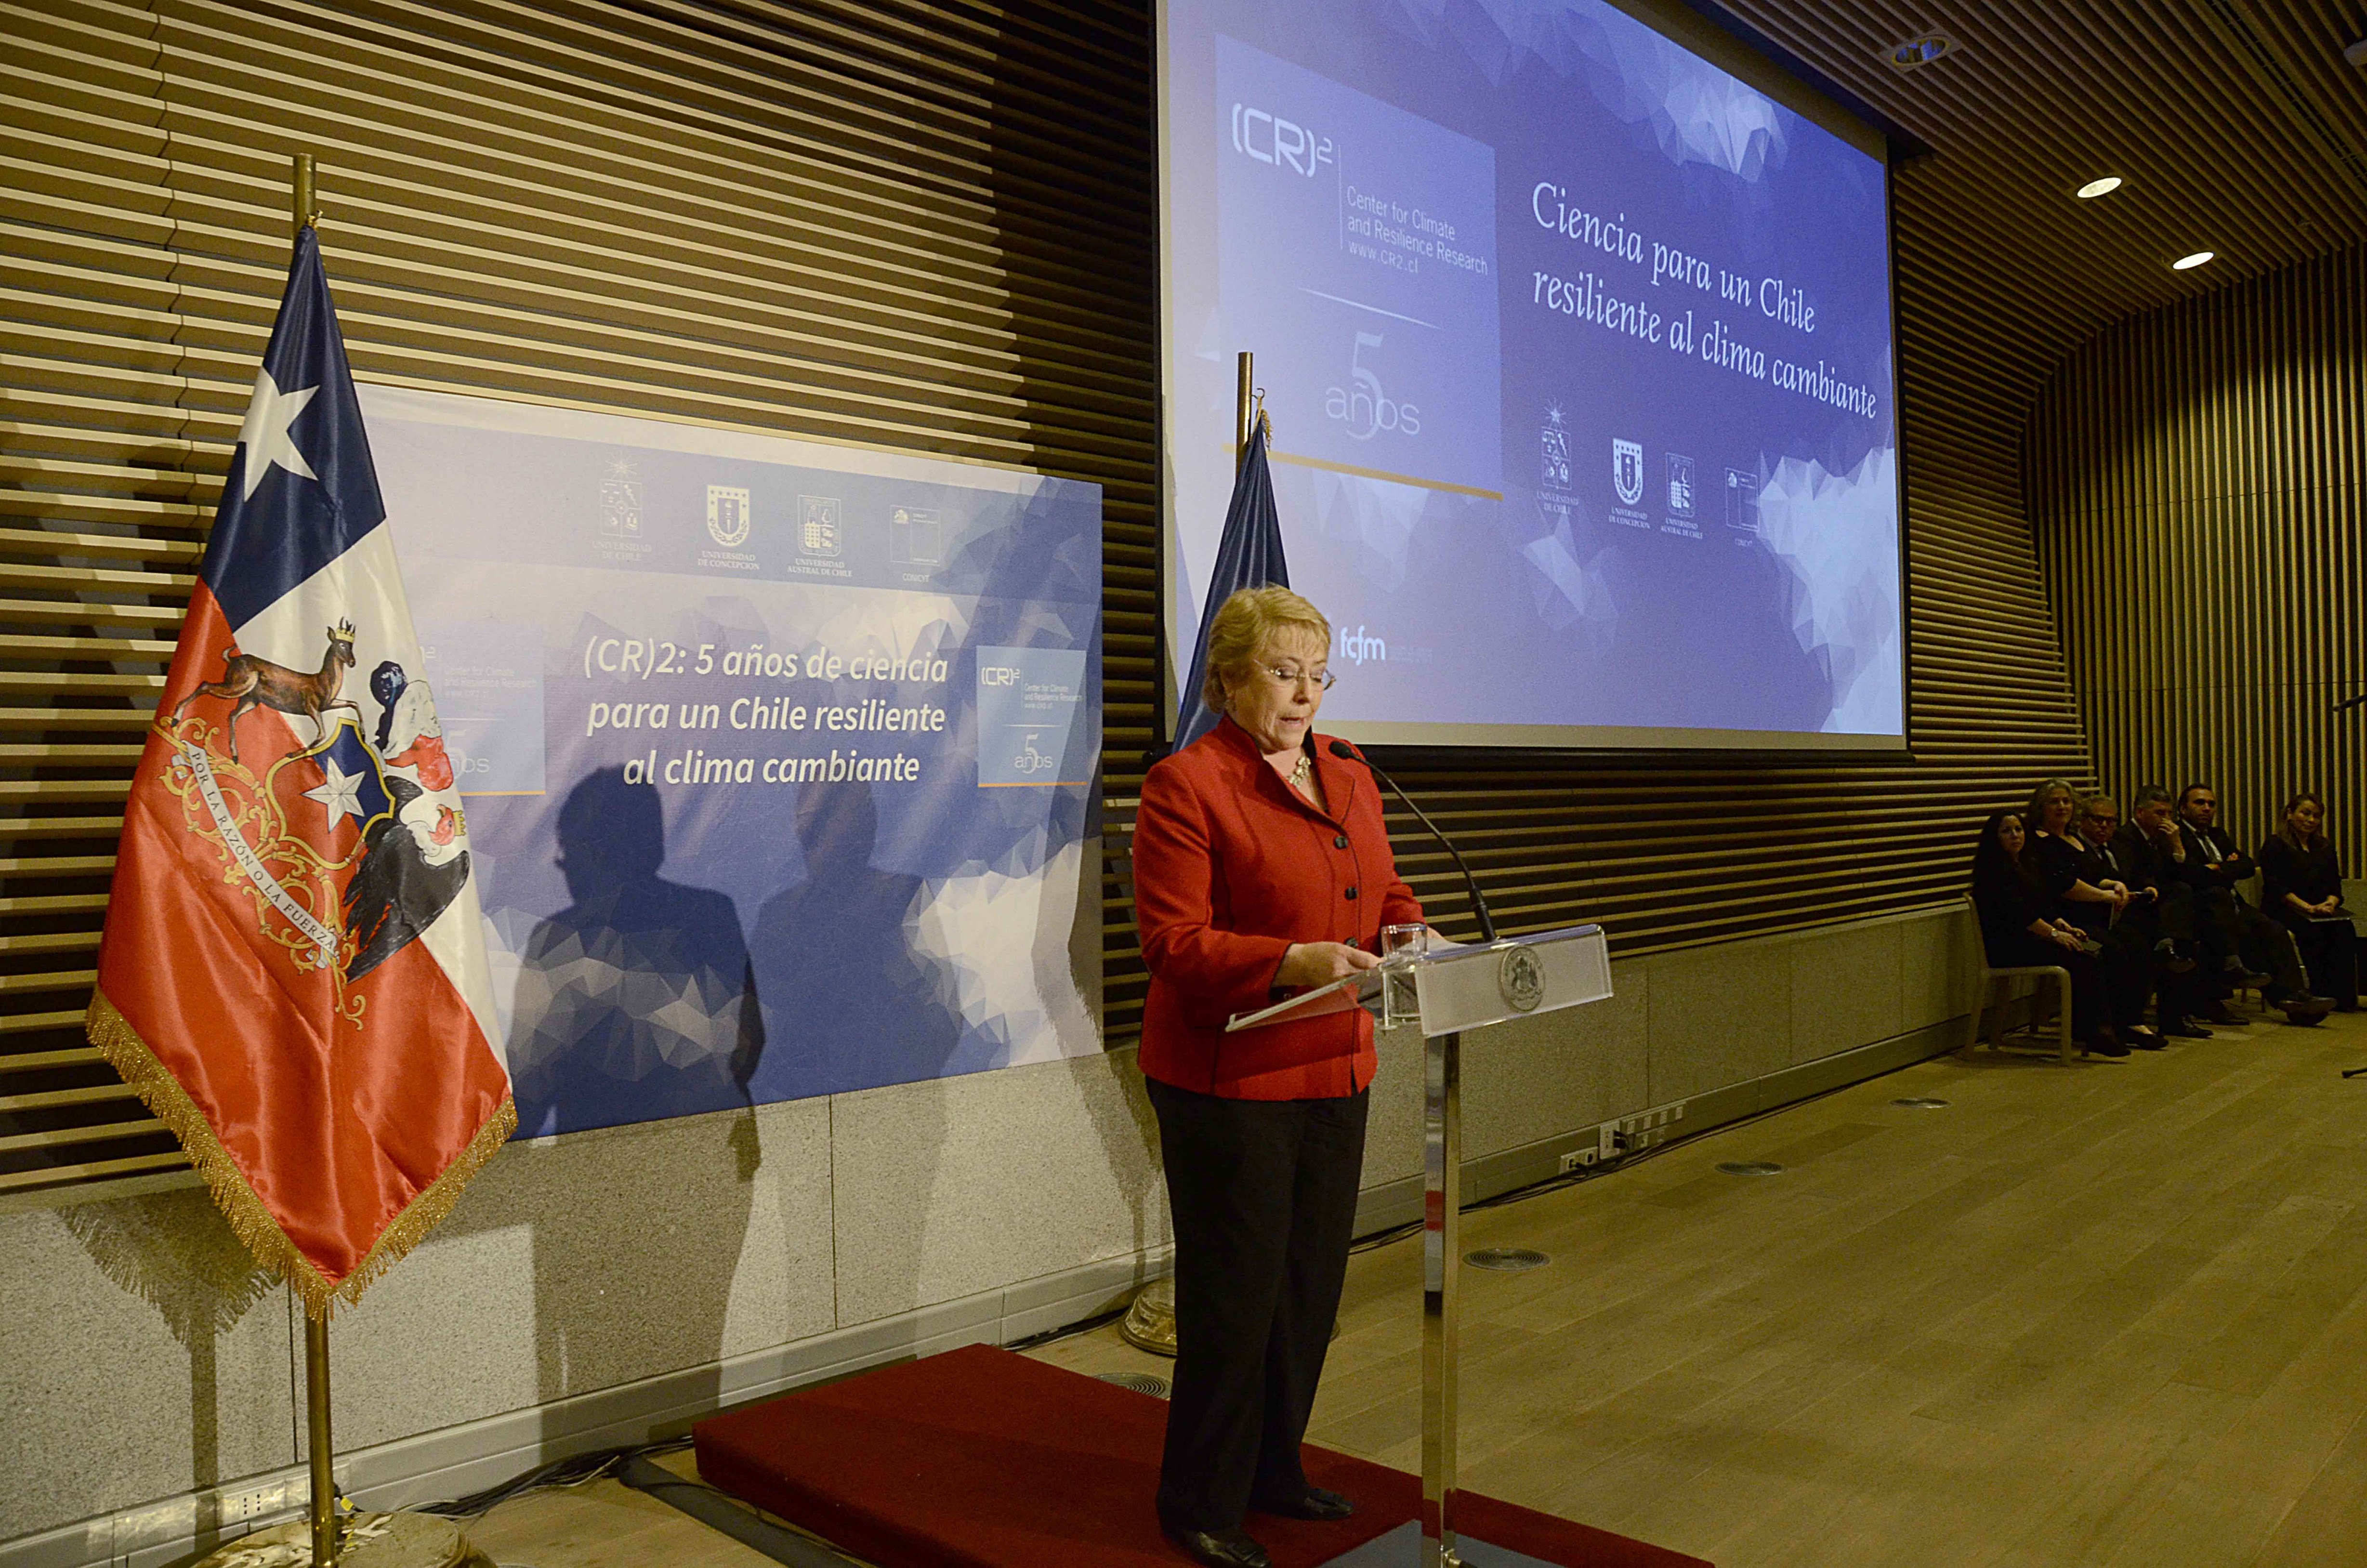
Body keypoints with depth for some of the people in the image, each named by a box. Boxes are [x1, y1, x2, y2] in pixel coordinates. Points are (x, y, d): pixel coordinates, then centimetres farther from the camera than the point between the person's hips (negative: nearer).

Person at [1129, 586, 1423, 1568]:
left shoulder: (1349, 779, 11)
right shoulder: (1185, 784, -12)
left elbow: (1388, 894, 19)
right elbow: (1174, 943, -17)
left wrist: (1410, 937, -3)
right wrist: (1295, 962, -28)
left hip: (1334, 1076, 7)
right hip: (1226, 1083, -7)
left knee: (1312, 1285, 16)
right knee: (1235, 1293, 3)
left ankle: (1272, 1470, 35)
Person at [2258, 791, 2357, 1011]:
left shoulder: (2325, 847, 21)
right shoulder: (2275, 844, 3)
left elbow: (2335, 886, 13)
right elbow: (2275, 887, -8)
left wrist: (2330, 904, -11)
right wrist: (2308, 908, -19)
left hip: (2320, 911, 5)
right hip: (2283, 911, -4)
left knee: (2343, 928, -28)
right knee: (2313, 930, -35)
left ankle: (2343, 996, -31)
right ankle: (2321, 992, -32)